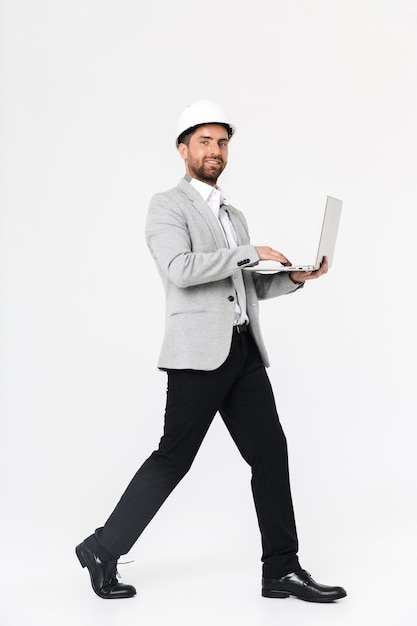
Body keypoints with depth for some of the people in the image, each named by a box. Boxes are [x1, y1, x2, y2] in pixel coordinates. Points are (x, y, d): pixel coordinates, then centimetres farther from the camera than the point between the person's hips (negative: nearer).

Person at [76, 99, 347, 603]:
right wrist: (251, 253, -13)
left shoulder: (233, 215, 24)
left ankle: (282, 570, 11)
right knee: (173, 458, -3)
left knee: (270, 452, 3)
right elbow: (180, 268, -17)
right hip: (199, 352, -7)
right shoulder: (167, 205, 0)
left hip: (244, 350, 7)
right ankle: (103, 550, 12)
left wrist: (295, 277, 9)